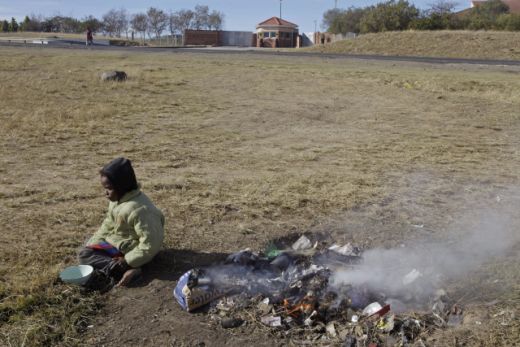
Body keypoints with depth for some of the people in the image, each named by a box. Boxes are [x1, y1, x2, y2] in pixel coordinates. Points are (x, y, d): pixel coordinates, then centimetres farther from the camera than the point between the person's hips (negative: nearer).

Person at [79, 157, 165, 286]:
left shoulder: (138, 209, -32)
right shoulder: (116, 200, -3)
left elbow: (150, 244, -32)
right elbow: (108, 224, 14)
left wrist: (127, 260, -25)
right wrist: (94, 242, 3)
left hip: (129, 249, -10)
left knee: (85, 255, -16)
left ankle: (126, 269, -30)